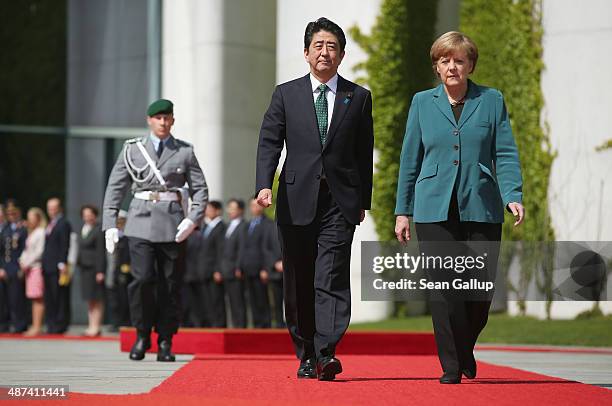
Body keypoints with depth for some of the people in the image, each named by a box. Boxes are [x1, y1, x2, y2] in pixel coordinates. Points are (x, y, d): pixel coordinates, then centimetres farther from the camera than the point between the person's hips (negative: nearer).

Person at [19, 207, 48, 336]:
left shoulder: (41, 232, -8)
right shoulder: (31, 233, 19)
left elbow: (40, 251, -13)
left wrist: (27, 263, -11)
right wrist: (22, 261, 3)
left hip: (37, 266, -9)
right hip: (29, 268, 9)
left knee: (38, 298, -9)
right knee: (33, 298, 6)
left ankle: (37, 327, -11)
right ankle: (34, 326, 6)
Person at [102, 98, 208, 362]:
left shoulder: (185, 152, 8)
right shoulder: (132, 150, 8)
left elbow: (200, 189, 8)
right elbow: (114, 188, 10)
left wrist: (192, 220, -7)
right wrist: (110, 225, 1)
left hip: (173, 226, 1)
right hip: (141, 223, -1)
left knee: (171, 285, 0)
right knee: (142, 278, -14)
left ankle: (165, 342, 9)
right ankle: (142, 335, 3)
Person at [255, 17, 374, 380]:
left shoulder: (358, 98, 9)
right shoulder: (286, 94, 8)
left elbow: (364, 153, 11)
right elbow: (269, 142, 1)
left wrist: (364, 200, 10)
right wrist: (265, 185, -14)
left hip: (340, 201, -1)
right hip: (297, 200, 1)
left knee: (331, 279, -14)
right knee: (298, 283, 6)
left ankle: (326, 354, -23)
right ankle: (306, 355, 16)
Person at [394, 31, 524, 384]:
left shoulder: (492, 101, 8)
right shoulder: (422, 103, 10)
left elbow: (506, 155, 4)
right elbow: (410, 160, 13)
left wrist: (513, 196, -11)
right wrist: (403, 210, 10)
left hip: (481, 208, 0)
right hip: (435, 209, 0)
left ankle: (465, 349, 28)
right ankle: (451, 365, 0)